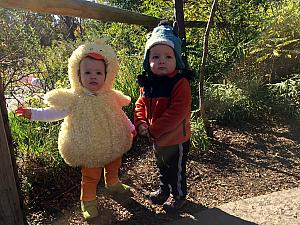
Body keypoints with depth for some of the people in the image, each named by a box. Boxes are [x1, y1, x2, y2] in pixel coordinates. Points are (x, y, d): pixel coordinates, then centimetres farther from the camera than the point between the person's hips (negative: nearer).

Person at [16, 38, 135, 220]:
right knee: (91, 176, 12)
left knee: (113, 167, 27)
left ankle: (113, 184, 57)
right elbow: (55, 112, -14)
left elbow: (120, 113, 6)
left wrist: (130, 126, 7)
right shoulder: (75, 100, -17)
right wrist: (32, 113, -21)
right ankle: (88, 200, 38)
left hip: (113, 145, 4)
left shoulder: (110, 97, -7)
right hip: (90, 150, -4)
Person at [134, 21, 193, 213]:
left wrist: (154, 130, -28)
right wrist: (140, 123, -14)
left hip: (175, 139, -7)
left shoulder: (180, 83, -26)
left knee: (176, 170, 16)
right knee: (162, 167, 28)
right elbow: (141, 104, 5)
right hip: (157, 139, 7)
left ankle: (178, 195, 41)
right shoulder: (147, 83, -4)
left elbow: (177, 112, -32)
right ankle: (164, 190, 53)